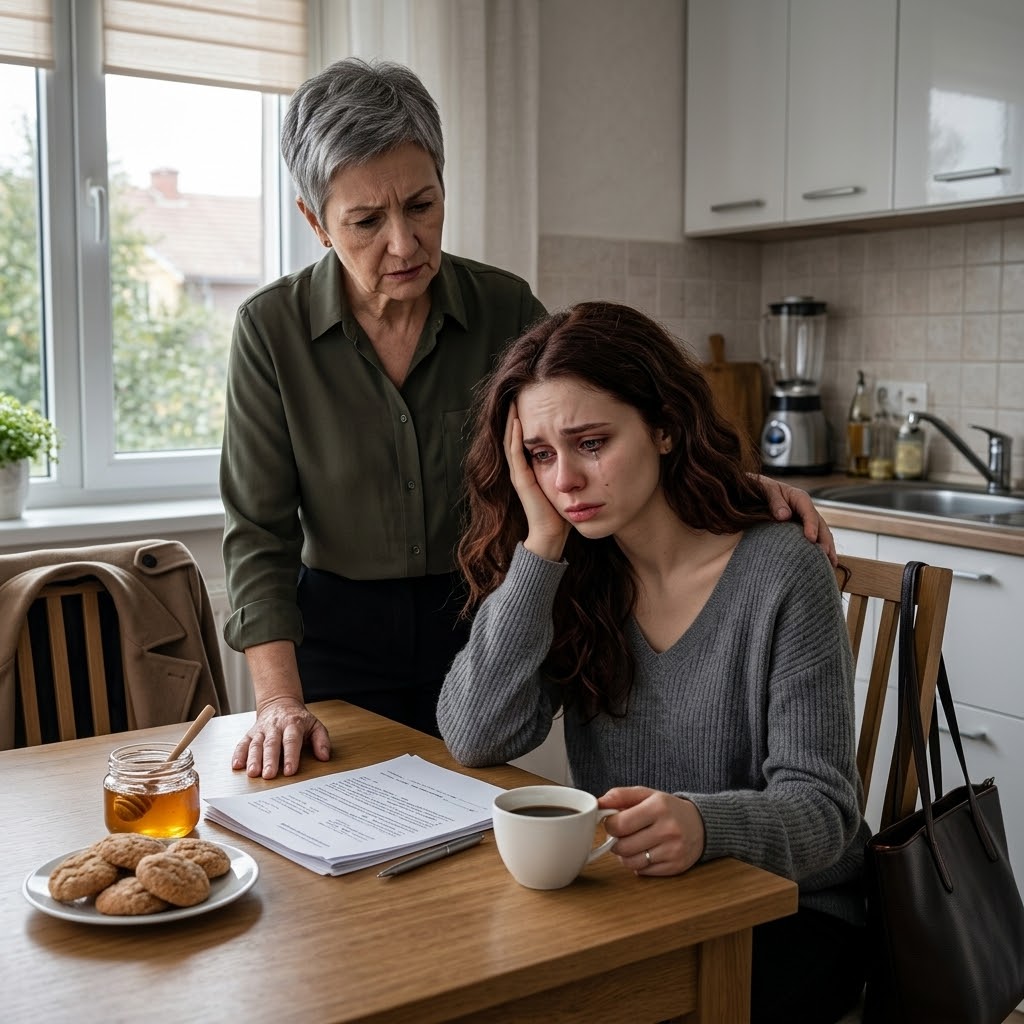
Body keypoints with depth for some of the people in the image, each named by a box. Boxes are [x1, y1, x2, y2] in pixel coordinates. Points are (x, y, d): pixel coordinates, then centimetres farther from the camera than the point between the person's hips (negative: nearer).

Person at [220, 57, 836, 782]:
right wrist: (279, 699, -22)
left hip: (478, 632, 2)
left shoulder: (505, 308, -10)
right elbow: (259, 531, -13)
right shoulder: (272, 329, -13)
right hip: (336, 634, -1)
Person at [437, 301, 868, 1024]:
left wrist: (704, 825, -38)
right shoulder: (579, 574, 0)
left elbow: (821, 805, -15)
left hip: (789, 915, -3)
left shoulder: (782, 574, -15)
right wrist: (541, 544, -15)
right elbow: (477, 740, -12)